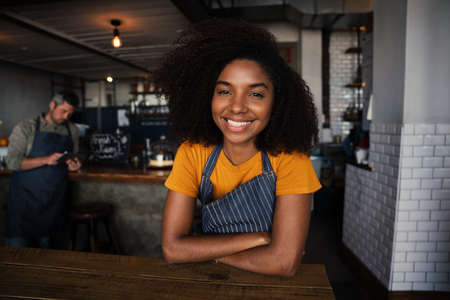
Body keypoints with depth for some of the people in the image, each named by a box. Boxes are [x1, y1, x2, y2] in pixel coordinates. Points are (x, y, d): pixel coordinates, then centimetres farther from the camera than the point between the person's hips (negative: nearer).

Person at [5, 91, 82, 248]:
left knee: (44, 244, 10)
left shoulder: (72, 130, 8)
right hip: (26, 198, -3)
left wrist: (73, 165, -5)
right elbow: (12, 162, -11)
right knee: (19, 248, -1)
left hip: (54, 199, 3)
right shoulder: (25, 128, -3)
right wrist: (46, 160, -22)